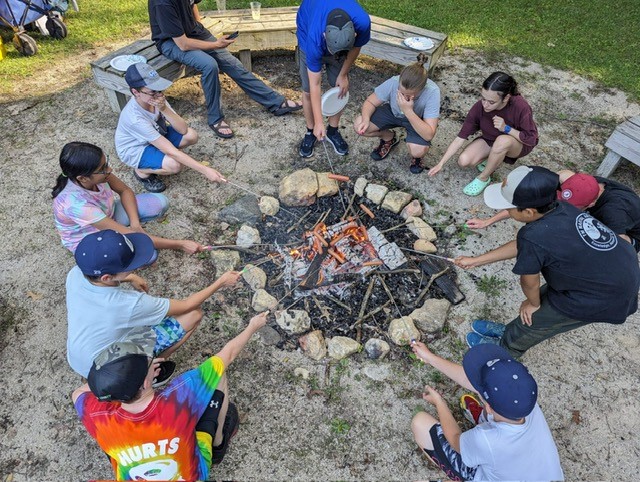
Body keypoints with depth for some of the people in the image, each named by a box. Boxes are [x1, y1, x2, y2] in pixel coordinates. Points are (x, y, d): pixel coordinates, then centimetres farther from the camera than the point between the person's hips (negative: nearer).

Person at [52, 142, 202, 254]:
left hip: (108, 215, 5)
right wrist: (180, 244, -41)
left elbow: (125, 190, -5)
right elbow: (128, 235, -40)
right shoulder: (76, 203, -41)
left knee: (160, 202, -13)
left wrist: (135, 223, -21)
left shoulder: (95, 172, -25)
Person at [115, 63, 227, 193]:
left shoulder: (156, 98, -21)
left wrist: (164, 109, -37)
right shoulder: (134, 117, -38)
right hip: (135, 150, -6)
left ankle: (161, 154, 9)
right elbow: (172, 152, -39)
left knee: (191, 136, -17)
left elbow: (183, 129, -21)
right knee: (174, 165, -32)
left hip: (157, 135, 6)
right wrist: (205, 170, -43)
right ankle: (142, 171, 0)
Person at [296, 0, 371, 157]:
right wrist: (319, 123, -37)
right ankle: (310, 132, 15)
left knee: (340, 88, -2)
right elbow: (314, 86, -36)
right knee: (308, 90, -6)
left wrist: (343, 75, -10)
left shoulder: (362, 22, -41)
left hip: (342, 39, 2)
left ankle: (333, 131, 17)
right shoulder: (314, 39, -45)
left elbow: (356, 47, -14)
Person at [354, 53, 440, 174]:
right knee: (359, 126, -19)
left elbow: (429, 135, -38)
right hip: (393, 112, 3)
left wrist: (408, 111, -48)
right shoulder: (393, 82, -31)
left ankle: (417, 155, 7)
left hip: (418, 120, -3)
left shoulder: (432, 92, -37)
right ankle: (389, 138, 12)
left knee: (418, 150, -34)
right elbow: (370, 102, -15)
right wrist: (366, 119, -37)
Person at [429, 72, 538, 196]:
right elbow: (461, 137, -21)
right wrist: (441, 163, -24)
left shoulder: (520, 107, -32)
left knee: (503, 140, -39)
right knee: (464, 161, -23)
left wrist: (506, 128, -35)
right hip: (490, 140, 3)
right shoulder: (479, 107, -25)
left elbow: (531, 140, -21)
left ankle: (484, 178, -15)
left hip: (519, 144, -2)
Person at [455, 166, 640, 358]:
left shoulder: (533, 237, -34)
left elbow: (529, 282, -15)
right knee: (545, 298, 24)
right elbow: (520, 246, 5)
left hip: (603, 298, -7)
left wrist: (533, 304, 8)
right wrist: (475, 260, 13)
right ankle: (511, 331, 48)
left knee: (531, 319, 13)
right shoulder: (560, 209, -8)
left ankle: (505, 348, 41)